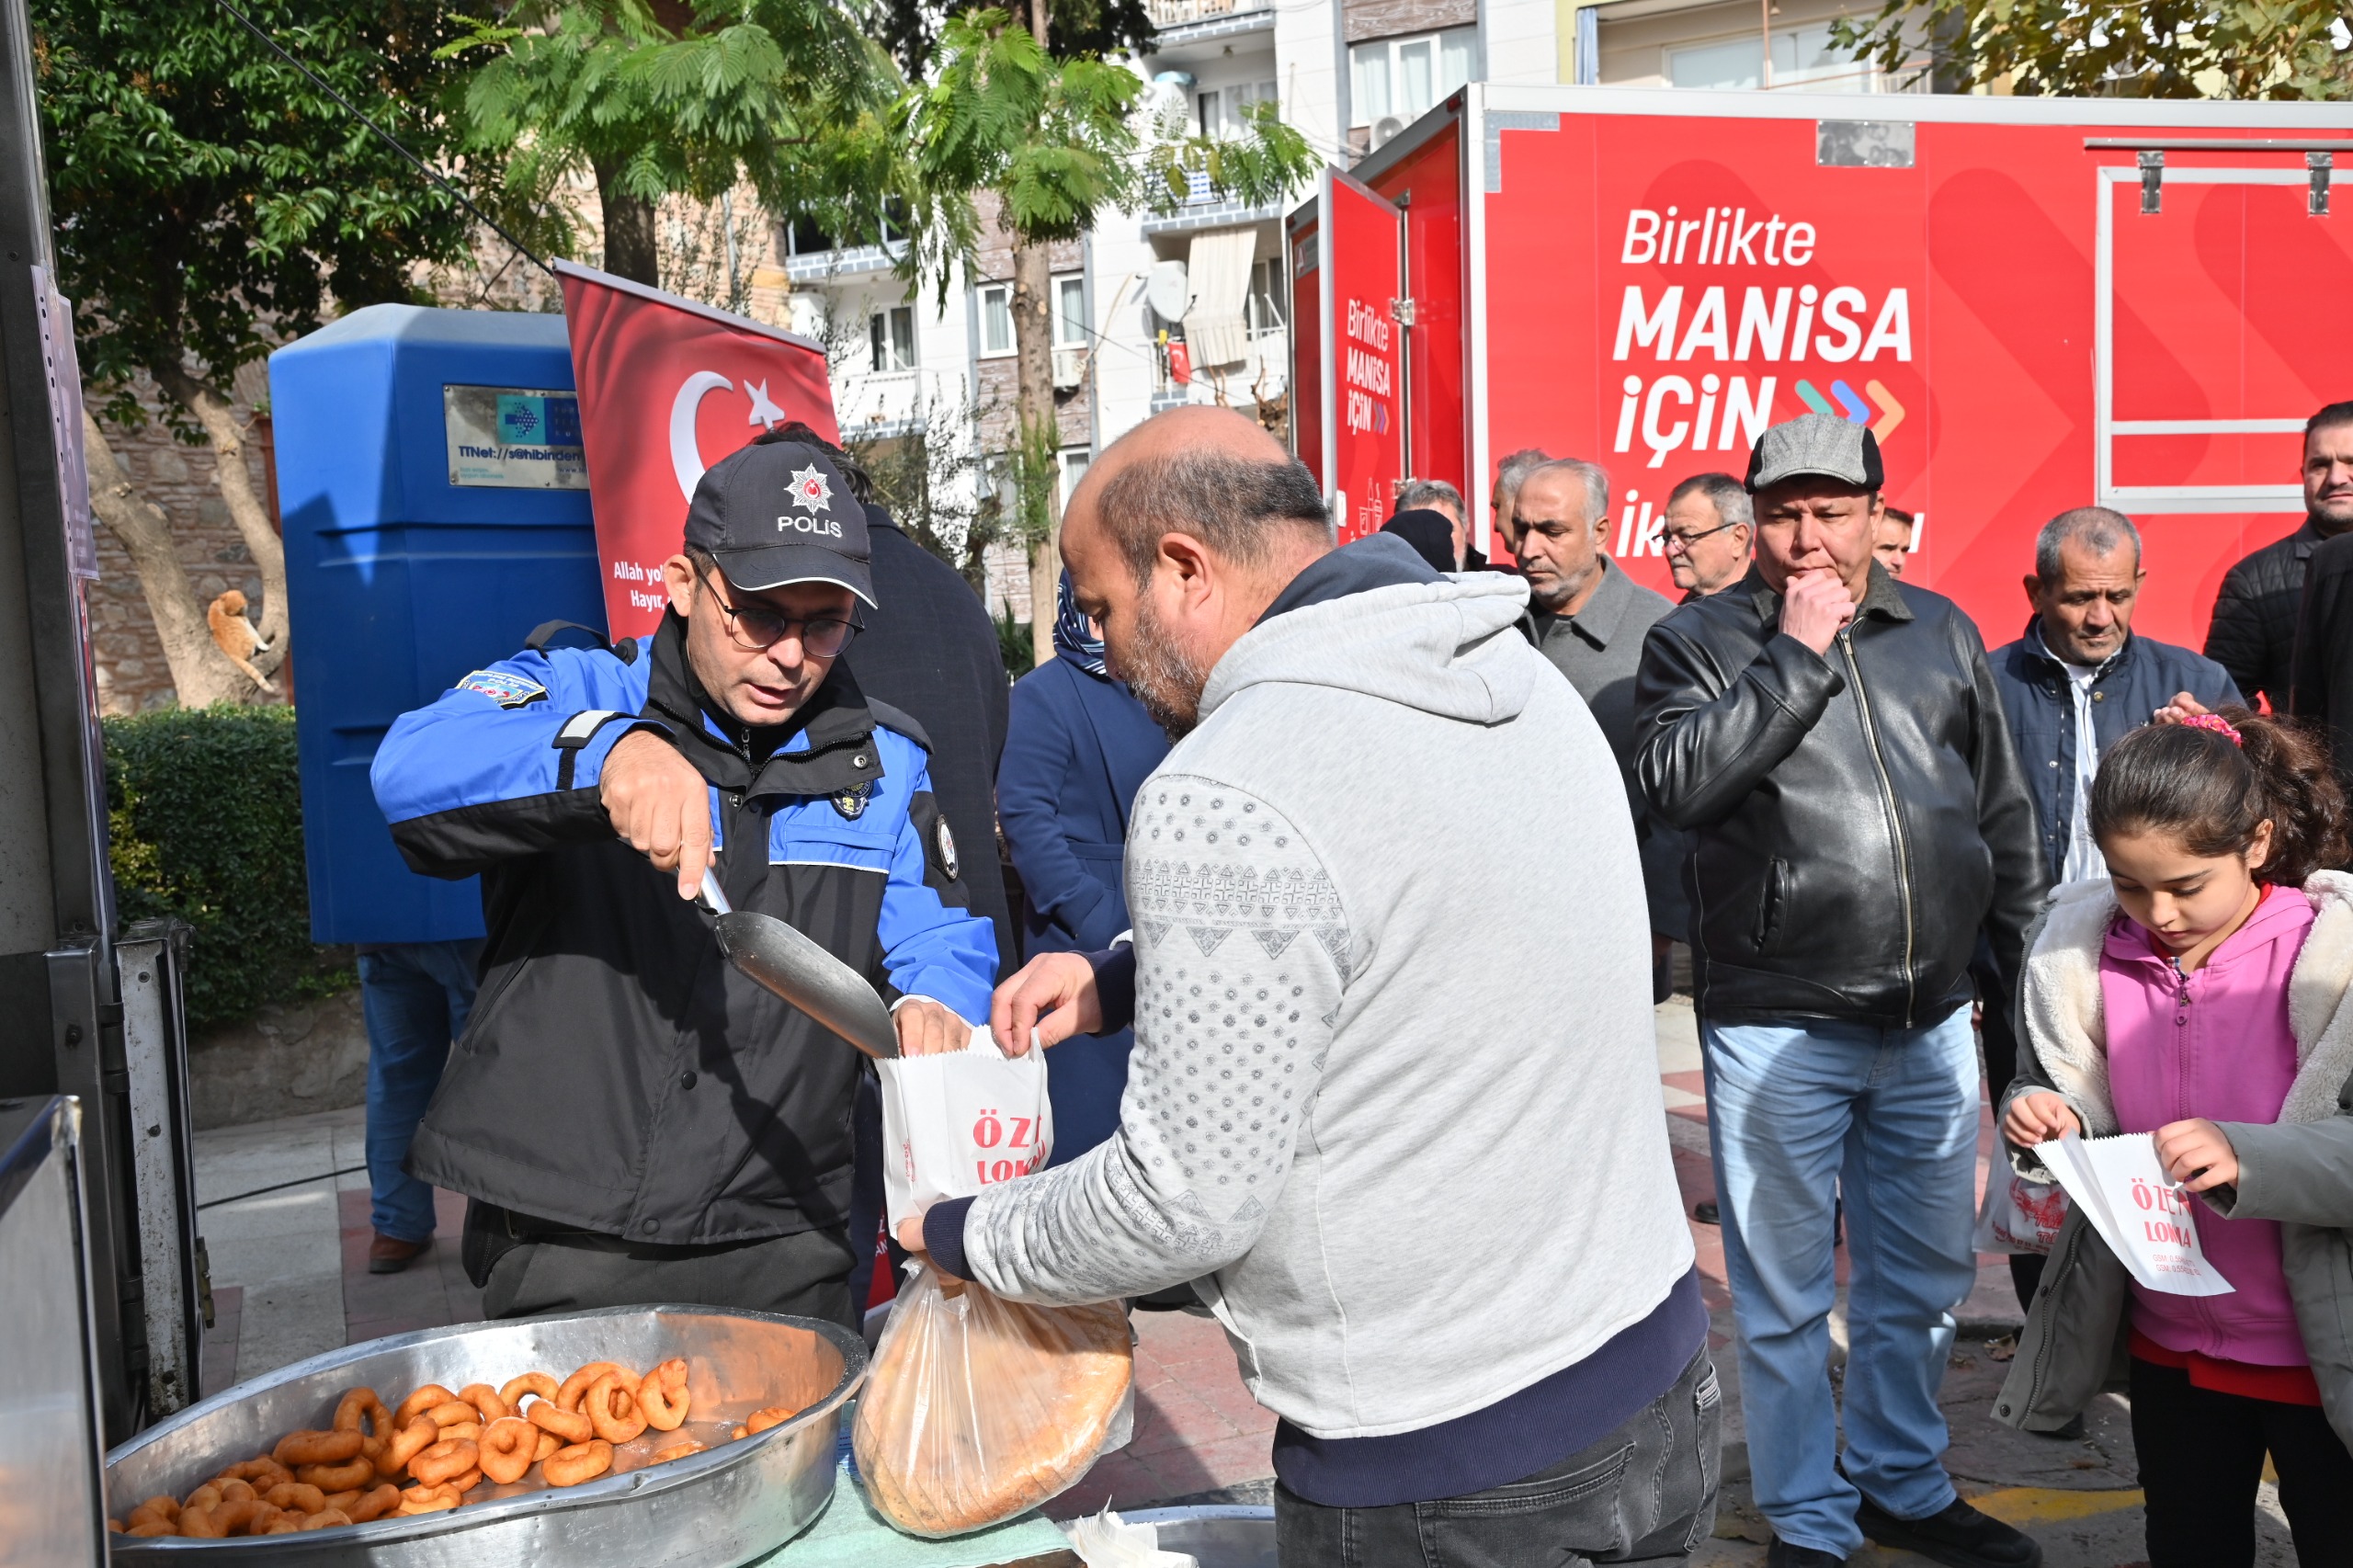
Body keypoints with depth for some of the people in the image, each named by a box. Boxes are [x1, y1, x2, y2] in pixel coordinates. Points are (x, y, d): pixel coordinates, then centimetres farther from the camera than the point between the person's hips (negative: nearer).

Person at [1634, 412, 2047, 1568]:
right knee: (1785, 1299, 8)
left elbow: (2004, 817, 15)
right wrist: (1798, 652, -19)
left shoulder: (1943, 635, 9)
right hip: (1777, 1030, -4)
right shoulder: (1699, 638, -4)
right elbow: (1677, 782, -22)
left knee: (1921, 1281, 18)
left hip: (1933, 1020, 5)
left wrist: (2033, 975, 15)